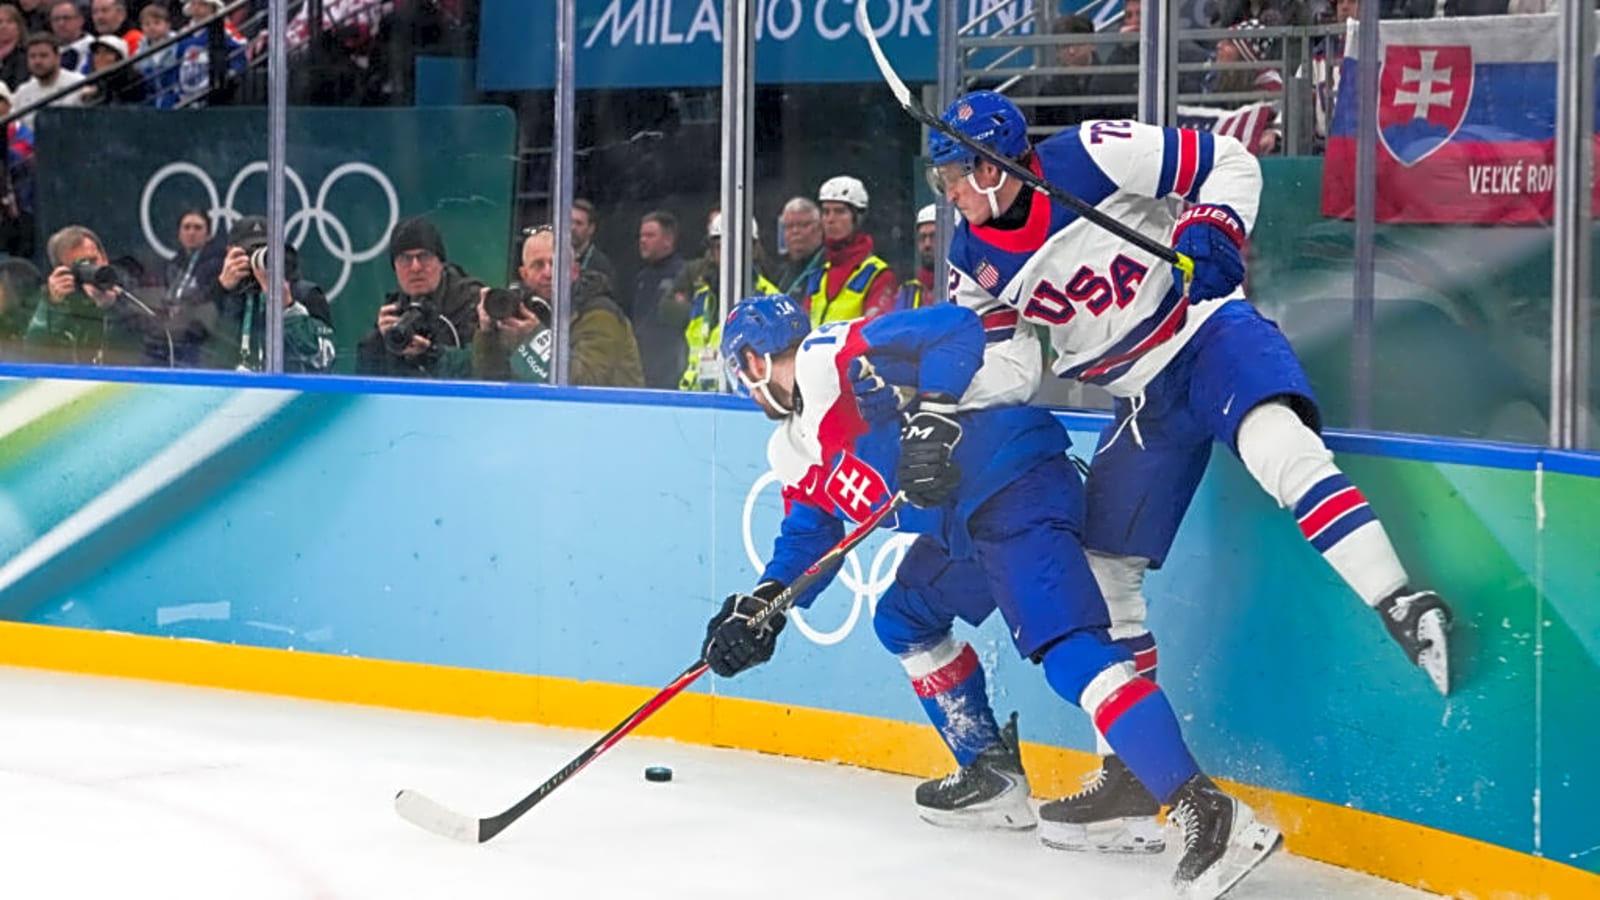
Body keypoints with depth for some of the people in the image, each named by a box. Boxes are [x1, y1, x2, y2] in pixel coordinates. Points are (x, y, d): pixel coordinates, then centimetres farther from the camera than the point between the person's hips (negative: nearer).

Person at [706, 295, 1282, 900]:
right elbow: (806, 534, 28)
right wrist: (760, 610, 16)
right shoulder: (796, 452, 22)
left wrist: (933, 415, -26)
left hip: (1016, 483, -11)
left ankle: (1206, 811, -35)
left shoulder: (835, 355, -9)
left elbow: (955, 330, -18)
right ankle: (992, 778, 28)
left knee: (1068, 649, -24)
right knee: (904, 618, 25)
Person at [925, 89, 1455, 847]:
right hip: (1144, 396, 7)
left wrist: (1212, 234, -25)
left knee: (1275, 442, -38)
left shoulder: (1089, 159, -17)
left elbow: (1228, 163, -10)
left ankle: (1403, 608, -48)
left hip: (1209, 330, -7)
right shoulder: (975, 259, 1)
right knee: (1105, 570, 6)